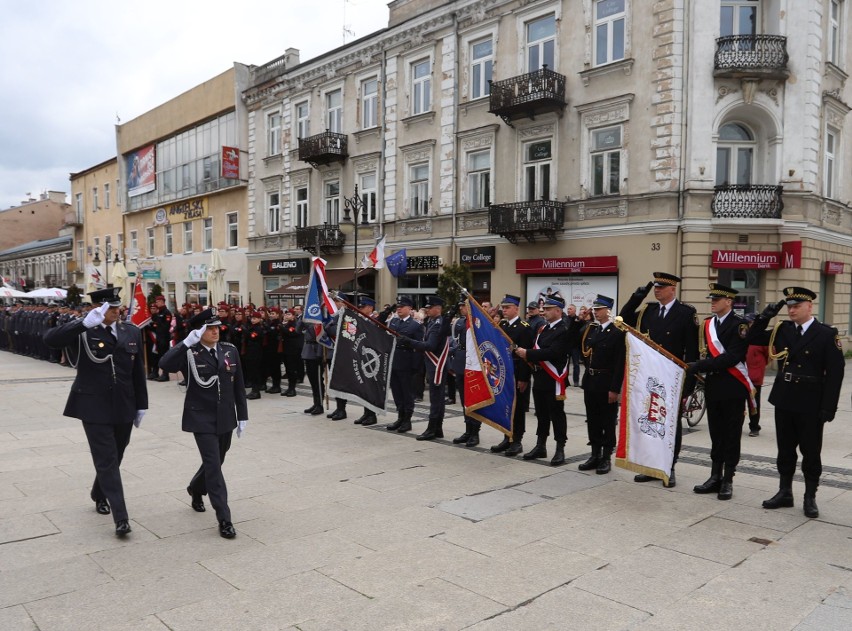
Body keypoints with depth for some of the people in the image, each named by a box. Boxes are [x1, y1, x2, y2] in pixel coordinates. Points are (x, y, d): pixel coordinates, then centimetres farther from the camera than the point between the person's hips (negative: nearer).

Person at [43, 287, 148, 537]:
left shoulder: (132, 333, 7)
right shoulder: (84, 331, -4)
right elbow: (50, 339, -23)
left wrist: (141, 405, 9)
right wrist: (84, 323, -35)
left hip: (123, 407, 4)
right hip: (94, 407, -4)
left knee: (115, 457, 17)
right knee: (106, 460, -5)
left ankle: (99, 494, 43)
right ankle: (121, 517, -3)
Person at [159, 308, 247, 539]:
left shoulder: (230, 350, 2)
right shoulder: (189, 353, -8)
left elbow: (239, 386, 7)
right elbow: (164, 364, -28)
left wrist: (242, 415, 6)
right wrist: (186, 343, -34)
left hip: (225, 418, 5)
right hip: (202, 419, -5)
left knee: (215, 462, 19)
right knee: (213, 466, -8)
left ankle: (195, 489, 50)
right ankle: (224, 519, -2)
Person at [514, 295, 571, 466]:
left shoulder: (563, 331, -13)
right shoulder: (544, 328, 15)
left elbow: (552, 353, -24)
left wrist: (528, 353, -21)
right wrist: (526, 354, -4)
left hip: (554, 380, -8)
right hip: (540, 378, 8)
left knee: (556, 414, -1)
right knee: (541, 414, 15)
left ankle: (560, 450, 7)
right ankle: (540, 446, 24)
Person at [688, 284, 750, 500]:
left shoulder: (739, 325, -10)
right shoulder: (707, 324, 11)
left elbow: (732, 357, -20)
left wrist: (700, 366, -22)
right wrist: (698, 369, -2)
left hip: (733, 388, -6)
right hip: (712, 386, 6)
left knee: (731, 434, 3)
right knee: (716, 434, 12)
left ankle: (728, 481, 11)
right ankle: (715, 477, 20)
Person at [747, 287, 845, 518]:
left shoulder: (827, 334, -8)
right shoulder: (782, 330, 4)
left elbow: (835, 372, -10)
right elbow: (753, 339, 12)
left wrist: (828, 408, -14)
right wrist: (765, 317, -4)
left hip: (810, 404, -4)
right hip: (784, 400, 4)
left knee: (811, 452, 7)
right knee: (785, 449, 13)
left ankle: (810, 497, 20)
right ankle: (784, 492, 25)